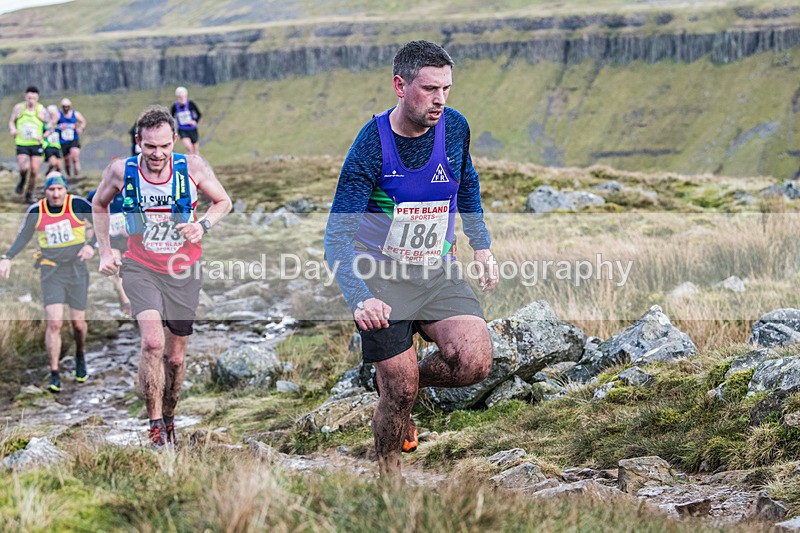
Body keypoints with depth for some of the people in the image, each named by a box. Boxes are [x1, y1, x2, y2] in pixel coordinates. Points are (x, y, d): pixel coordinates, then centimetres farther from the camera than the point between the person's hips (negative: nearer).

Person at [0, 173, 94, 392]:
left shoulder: (78, 205, -9)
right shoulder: (36, 211, -4)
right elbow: (23, 236, 10)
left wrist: (91, 244, -14)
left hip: (77, 270, 0)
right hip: (51, 272, 0)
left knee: (78, 323, 7)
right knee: (54, 323, -11)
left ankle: (80, 357, 39)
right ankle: (54, 375, -4)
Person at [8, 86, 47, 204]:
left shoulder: (41, 110, 0)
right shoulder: (18, 108, 2)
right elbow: (11, 121, 14)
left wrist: (43, 136, -12)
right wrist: (13, 129, -8)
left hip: (36, 145, 1)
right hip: (22, 144, -1)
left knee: (34, 171, -3)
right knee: (24, 168, -22)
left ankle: (29, 194, 16)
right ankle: (22, 181, 13)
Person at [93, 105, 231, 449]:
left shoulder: (193, 167, -11)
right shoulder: (121, 171, -10)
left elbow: (223, 202, 5)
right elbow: (99, 204, 11)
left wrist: (203, 225, -14)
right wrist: (105, 251, 6)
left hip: (183, 272, 1)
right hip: (140, 269, -1)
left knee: (175, 356, 10)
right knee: (152, 343, -23)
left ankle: (169, 420, 33)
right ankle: (154, 425, -12)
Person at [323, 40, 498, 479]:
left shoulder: (455, 127, -6)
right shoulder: (372, 145, -18)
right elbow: (338, 235, -20)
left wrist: (481, 245, 16)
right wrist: (359, 299, -35)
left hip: (438, 270, 4)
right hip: (381, 276, -3)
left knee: (474, 361, -20)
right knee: (399, 392, -5)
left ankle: (401, 381, 11)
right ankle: (389, 477, 23)